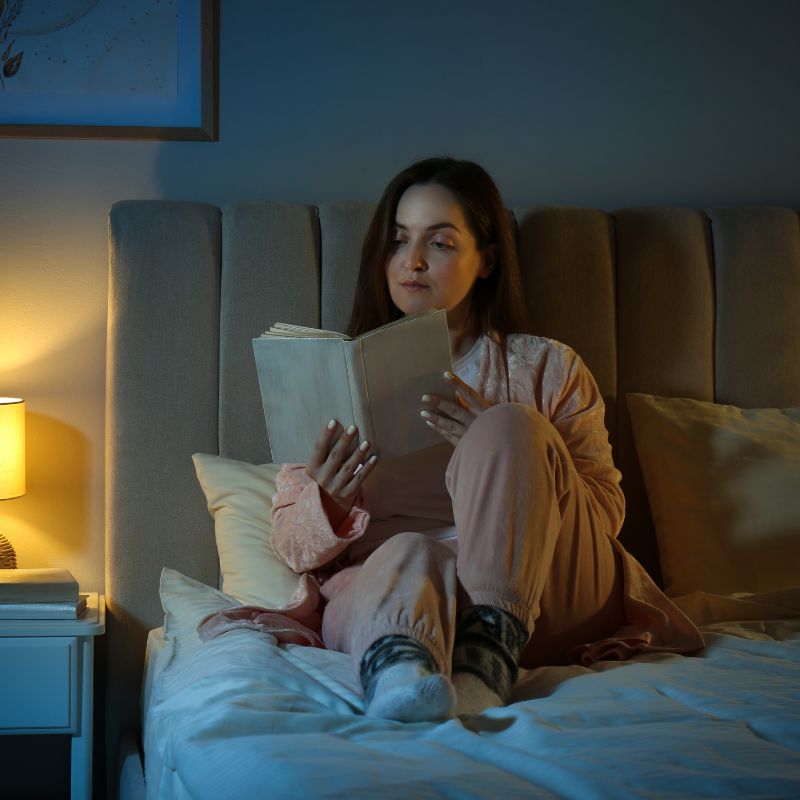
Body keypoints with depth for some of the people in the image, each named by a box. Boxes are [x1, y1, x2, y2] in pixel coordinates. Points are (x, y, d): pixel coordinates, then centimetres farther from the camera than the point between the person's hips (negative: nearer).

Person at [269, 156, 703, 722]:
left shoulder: (547, 368, 17)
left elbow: (606, 513, 6)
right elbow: (291, 544, 13)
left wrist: (502, 452, -12)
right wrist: (331, 504, -13)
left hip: (540, 597, 0)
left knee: (511, 425, -26)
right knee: (411, 555, -36)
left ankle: (491, 645, -42)